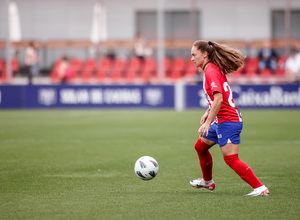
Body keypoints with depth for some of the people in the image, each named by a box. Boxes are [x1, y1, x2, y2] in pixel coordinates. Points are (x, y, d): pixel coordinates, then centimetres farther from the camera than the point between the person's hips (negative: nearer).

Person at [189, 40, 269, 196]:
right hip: (221, 121, 11)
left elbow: (218, 99, -28)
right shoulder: (214, 68, 13)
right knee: (200, 147, 23)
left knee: (231, 159, -14)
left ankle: (260, 188, -15)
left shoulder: (211, 71, -17)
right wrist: (208, 112, 24)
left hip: (228, 121, -11)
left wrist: (208, 123, -27)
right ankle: (207, 182, 41)